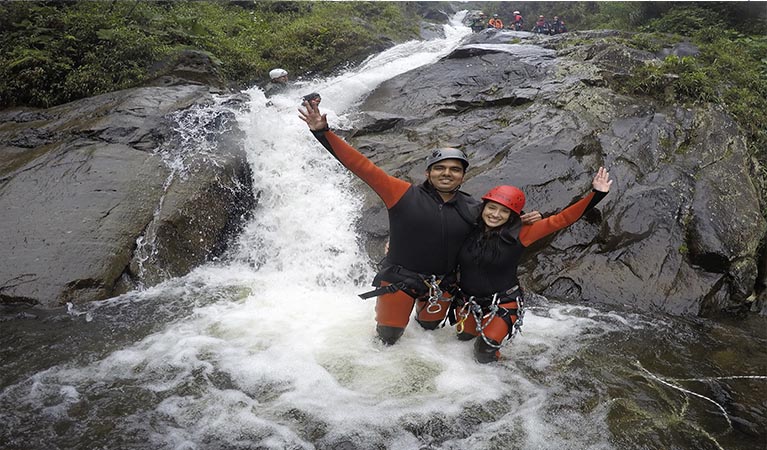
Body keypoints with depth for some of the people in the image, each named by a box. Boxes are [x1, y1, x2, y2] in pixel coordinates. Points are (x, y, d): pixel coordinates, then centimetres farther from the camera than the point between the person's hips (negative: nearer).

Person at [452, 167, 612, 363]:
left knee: (484, 351, -10)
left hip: (502, 305, -3)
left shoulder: (518, 235, -17)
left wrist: (595, 194, -23)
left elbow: (561, 220, -19)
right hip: (467, 302, 3)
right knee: (464, 338, 23)